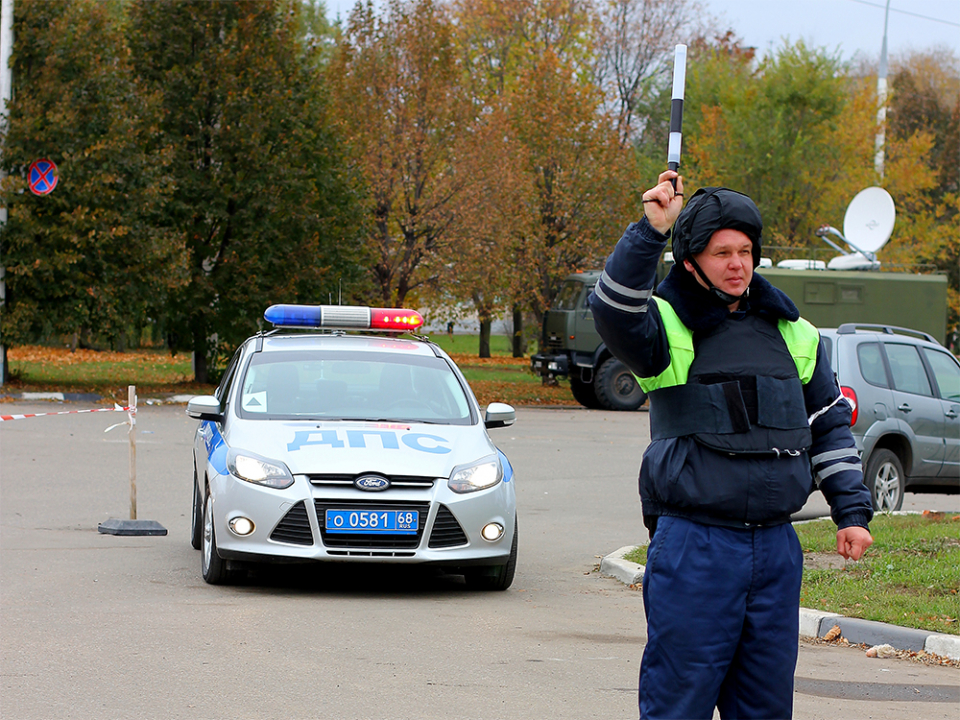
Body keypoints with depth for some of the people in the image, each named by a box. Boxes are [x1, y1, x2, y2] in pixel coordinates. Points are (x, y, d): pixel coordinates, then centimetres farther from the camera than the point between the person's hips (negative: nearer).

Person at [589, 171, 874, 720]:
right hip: (693, 545, -5)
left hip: (777, 546, 5)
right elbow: (615, 313, -24)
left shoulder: (793, 334, 14)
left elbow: (830, 425, 21)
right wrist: (651, 232, -34)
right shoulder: (668, 327, -1)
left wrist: (852, 510, 14)